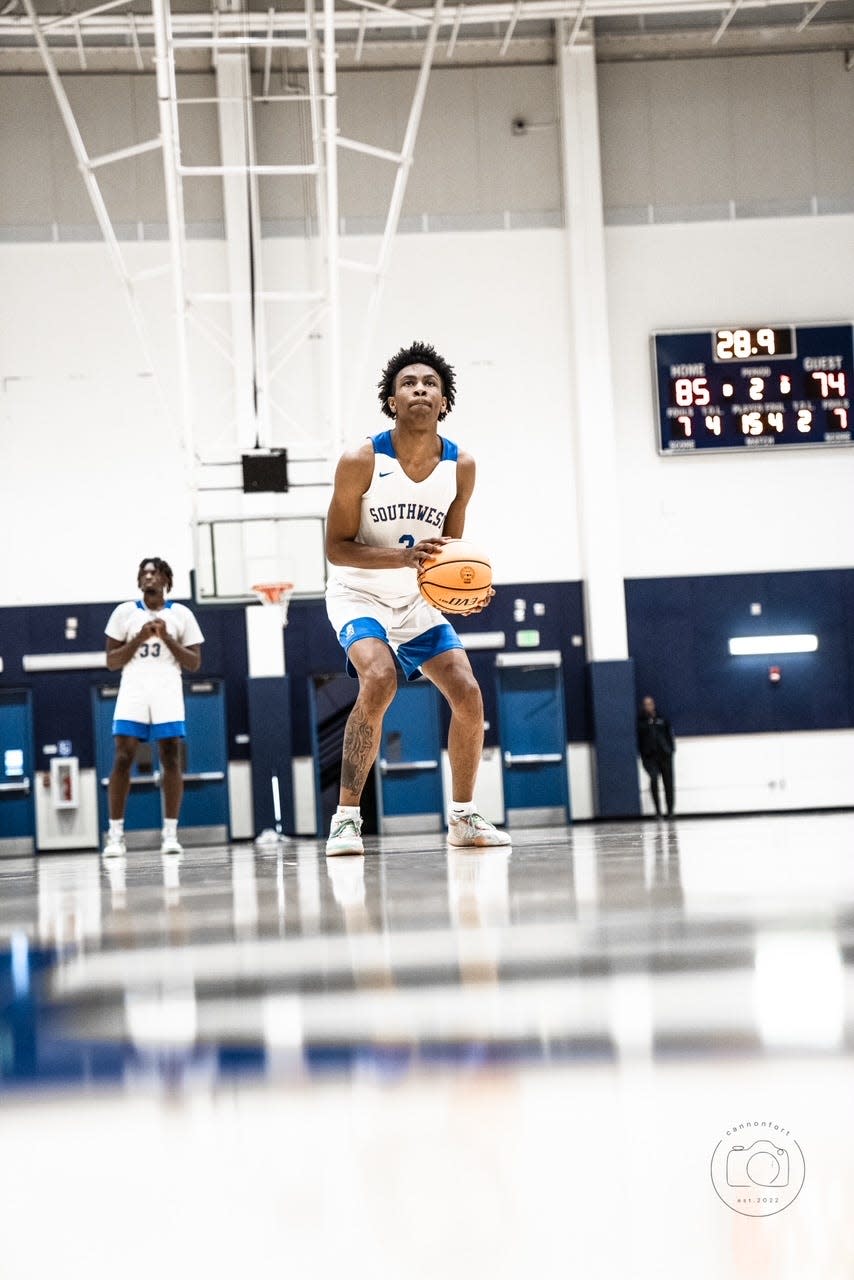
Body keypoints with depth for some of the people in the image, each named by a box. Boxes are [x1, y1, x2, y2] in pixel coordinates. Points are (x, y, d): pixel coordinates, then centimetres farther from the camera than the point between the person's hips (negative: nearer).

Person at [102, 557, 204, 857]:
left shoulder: (181, 614, 9)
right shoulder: (124, 612, 10)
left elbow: (194, 663, 6)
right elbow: (112, 661, 7)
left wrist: (167, 638, -7)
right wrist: (139, 638, -6)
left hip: (168, 692, 0)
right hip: (133, 691, 0)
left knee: (171, 759, -5)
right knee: (122, 759, -9)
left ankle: (170, 833, -1)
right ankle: (115, 834, -5)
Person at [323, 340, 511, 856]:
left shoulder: (461, 467, -8)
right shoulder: (361, 462, -21)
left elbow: (451, 545, 6)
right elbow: (337, 547, -17)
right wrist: (404, 556, -32)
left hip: (418, 599, 5)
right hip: (359, 595, -5)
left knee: (468, 693, -4)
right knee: (380, 680, -30)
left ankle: (463, 817, 14)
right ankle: (346, 816, -21)